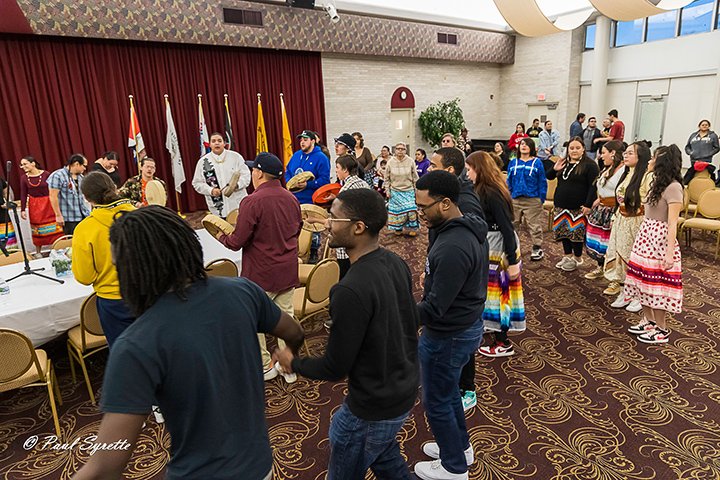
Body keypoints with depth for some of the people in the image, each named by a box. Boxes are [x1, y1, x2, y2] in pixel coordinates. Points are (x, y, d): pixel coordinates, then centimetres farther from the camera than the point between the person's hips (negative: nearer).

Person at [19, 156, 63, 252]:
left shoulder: (46, 174, -8)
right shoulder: (24, 178, 0)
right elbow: (23, 195, 3)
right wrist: (22, 210, -1)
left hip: (49, 204, -2)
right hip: (34, 207, 2)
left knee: (54, 229, 1)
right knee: (37, 232, 9)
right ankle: (38, 253, 20)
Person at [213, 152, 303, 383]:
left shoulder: (252, 202, -19)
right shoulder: (292, 199, 1)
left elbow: (236, 242, -16)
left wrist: (221, 236, 4)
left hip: (261, 274, -6)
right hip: (288, 271, 6)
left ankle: (265, 366, 25)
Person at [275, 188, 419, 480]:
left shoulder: (351, 291, -33)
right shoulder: (396, 263, -6)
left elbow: (334, 369, -23)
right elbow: (412, 323, 7)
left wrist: (293, 363, -5)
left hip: (373, 408, -7)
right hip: (405, 389, 8)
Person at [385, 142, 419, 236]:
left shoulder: (410, 162, -4)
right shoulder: (390, 162, -4)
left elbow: (415, 177, 3)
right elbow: (387, 178, 5)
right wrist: (387, 190, 2)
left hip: (409, 191, 0)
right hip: (395, 191, 0)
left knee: (411, 210, -4)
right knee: (397, 210, 4)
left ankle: (412, 228, 11)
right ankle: (397, 229, 19)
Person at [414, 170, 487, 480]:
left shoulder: (452, 247, -32)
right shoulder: (465, 230, 1)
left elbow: (434, 309, -31)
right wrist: (431, 276, 3)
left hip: (448, 336, -10)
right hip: (466, 325, 10)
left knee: (437, 402, 12)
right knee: (447, 392, 27)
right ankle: (460, 447, 48)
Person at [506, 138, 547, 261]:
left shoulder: (537, 162, -1)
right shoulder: (513, 162, 8)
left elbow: (542, 182, -2)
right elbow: (509, 181, 10)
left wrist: (542, 198, -7)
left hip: (532, 200, -3)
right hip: (515, 200, 4)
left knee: (534, 225, 3)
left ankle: (537, 248, 12)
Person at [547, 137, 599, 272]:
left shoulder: (589, 165, -7)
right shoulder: (563, 163, 12)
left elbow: (593, 186, -12)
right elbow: (549, 177, 19)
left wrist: (588, 205, -20)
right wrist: (554, 169, -2)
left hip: (578, 207, -6)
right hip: (561, 206, 6)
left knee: (576, 232, 0)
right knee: (563, 230, 11)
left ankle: (577, 258, 16)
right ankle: (567, 255, 27)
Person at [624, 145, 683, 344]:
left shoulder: (673, 188, -16)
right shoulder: (657, 182, 12)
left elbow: (672, 223, -20)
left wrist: (670, 253, -22)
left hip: (661, 241, -9)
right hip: (646, 237, 9)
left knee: (657, 285, 0)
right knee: (644, 280, 14)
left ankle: (662, 330, 14)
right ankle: (649, 320, 28)